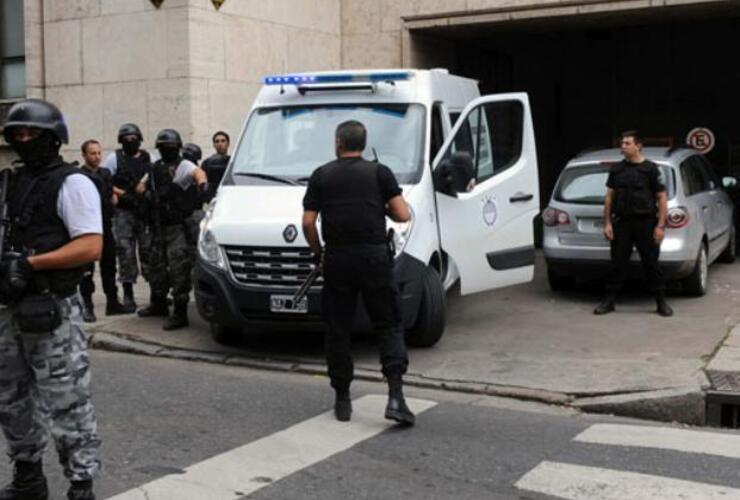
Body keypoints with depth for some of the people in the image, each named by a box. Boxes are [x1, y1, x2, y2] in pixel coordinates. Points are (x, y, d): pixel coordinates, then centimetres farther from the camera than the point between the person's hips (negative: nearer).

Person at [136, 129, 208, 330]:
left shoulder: (183, 166, -6)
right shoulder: (155, 168, 15)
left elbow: (197, 172, -28)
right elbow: (142, 187, 24)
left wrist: (202, 182, -52)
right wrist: (145, 191, -1)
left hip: (177, 226, -8)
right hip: (159, 226, 8)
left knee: (179, 267, -10)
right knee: (156, 265, 18)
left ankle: (180, 312, -8)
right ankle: (158, 304, 35)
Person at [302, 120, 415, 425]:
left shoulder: (321, 175, 6)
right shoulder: (380, 173, 4)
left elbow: (308, 222, 1)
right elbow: (402, 215, -3)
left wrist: (317, 252, 15)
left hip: (337, 259, 1)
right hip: (374, 257, -1)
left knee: (337, 330, 10)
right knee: (389, 326, 5)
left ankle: (342, 400, 15)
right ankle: (395, 396, -8)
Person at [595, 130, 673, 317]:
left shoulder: (650, 169, -1)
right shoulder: (616, 170, 10)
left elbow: (662, 198, -2)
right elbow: (609, 197, 12)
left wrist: (660, 226, -9)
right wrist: (607, 223, 4)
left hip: (645, 223, -3)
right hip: (621, 223, 3)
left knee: (651, 264, 2)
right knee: (618, 264, 6)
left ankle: (661, 302, 12)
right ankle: (609, 301, 12)